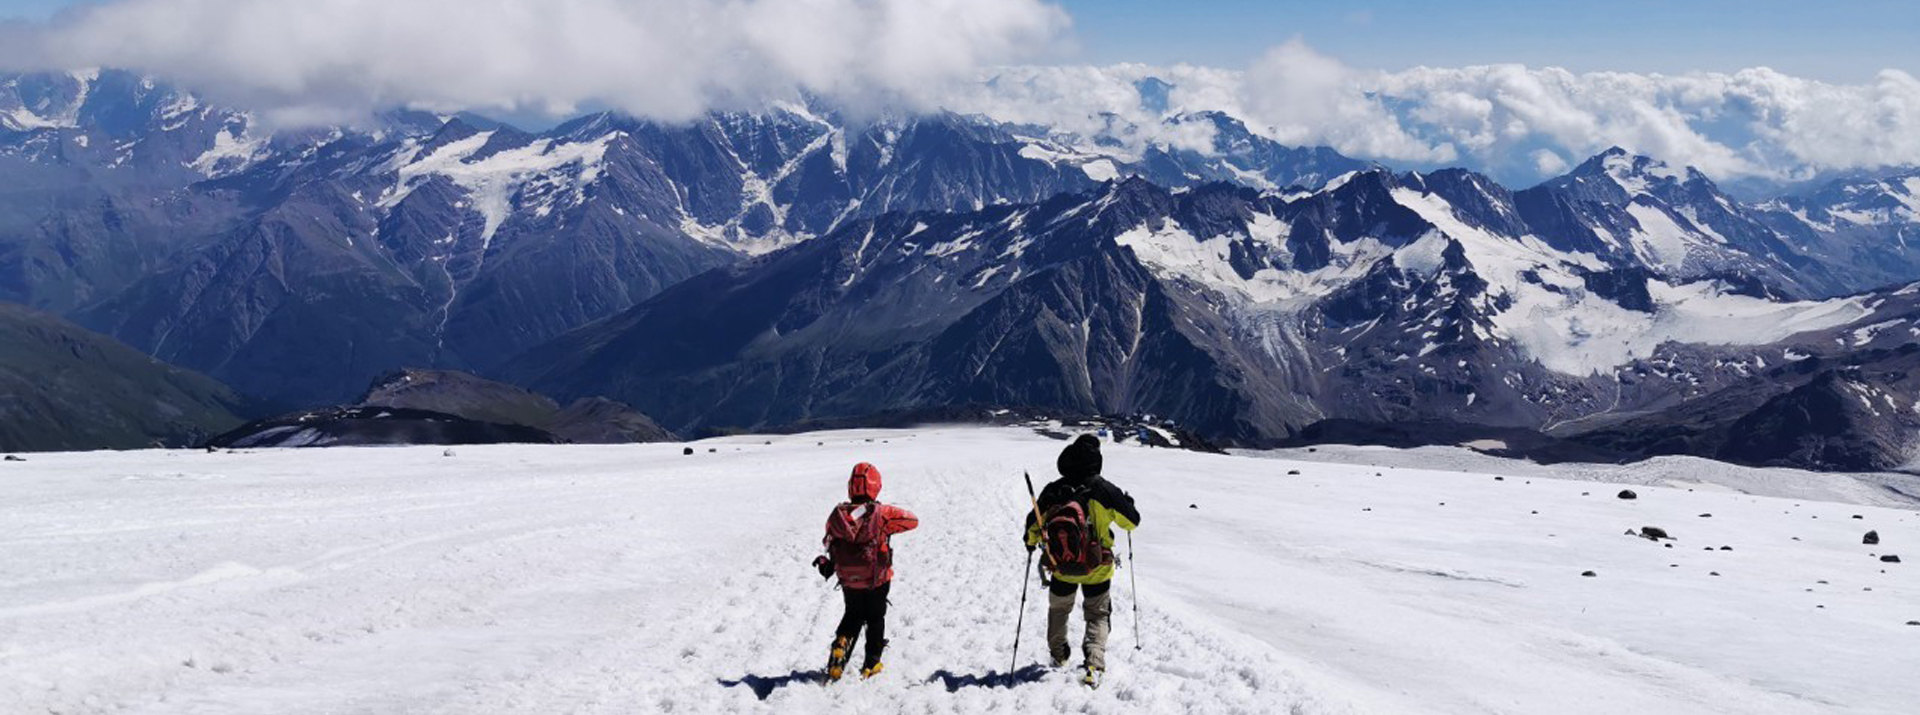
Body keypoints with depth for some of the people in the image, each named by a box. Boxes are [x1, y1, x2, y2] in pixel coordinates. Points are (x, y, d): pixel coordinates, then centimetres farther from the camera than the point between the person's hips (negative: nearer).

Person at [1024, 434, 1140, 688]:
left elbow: (1033, 526, 0)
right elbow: (1131, 520, -6)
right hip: (1097, 569, -2)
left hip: (1060, 568, 2)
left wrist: (1031, 543, 23)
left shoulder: (1052, 491, -11)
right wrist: (1127, 504, 17)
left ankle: (1058, 656, 42)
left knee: (1059, 609, 27)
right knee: (1097, 616, 13)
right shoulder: (1103, 489, -17)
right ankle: (1094, 665, -7)